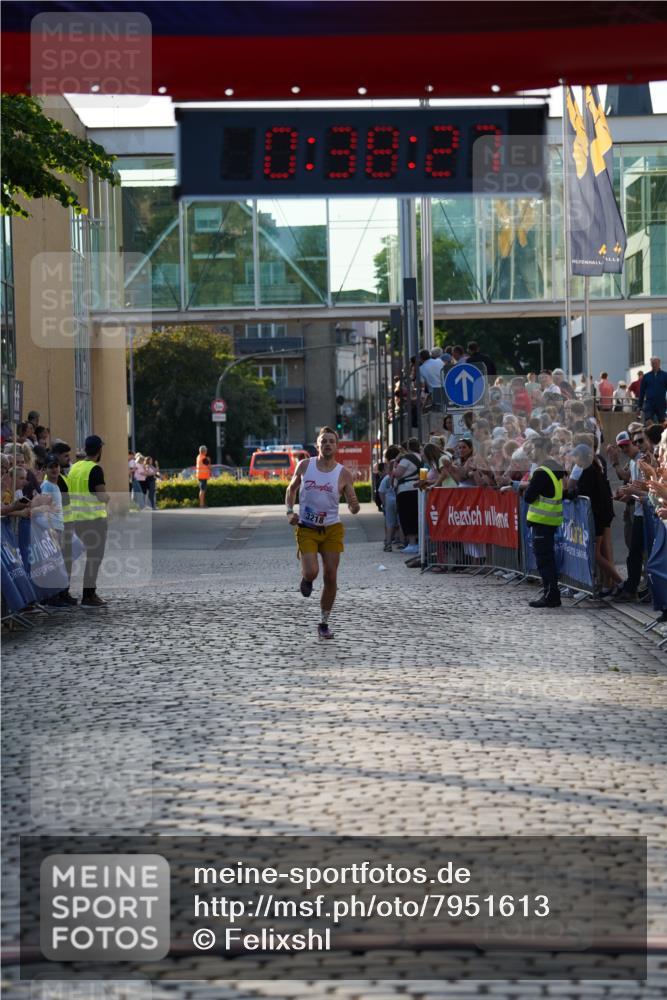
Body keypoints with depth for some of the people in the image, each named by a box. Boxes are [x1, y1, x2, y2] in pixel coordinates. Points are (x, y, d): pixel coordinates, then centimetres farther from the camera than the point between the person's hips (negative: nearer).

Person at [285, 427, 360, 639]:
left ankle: (324, 623, 14)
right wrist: (290, 511, 0)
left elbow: (353, 508, -2)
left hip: (332, 529, 1)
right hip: (306, 528, -1)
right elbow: (291, 489, 15)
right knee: (311, 572, -19)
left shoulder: (343, 474, -4)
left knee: (330, 577, 0)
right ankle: (306, 579, 20)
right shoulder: (305, 466, -1)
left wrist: (355, 506, -25)